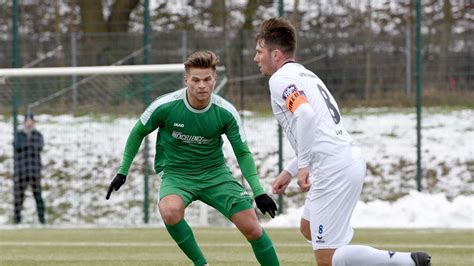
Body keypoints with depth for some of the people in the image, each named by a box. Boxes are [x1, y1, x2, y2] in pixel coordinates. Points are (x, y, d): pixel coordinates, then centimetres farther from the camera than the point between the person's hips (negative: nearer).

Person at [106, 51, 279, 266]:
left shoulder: (226, 112, -13)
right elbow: (138, 133, 2)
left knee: (252, 228, -9)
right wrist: (123, 171, 2)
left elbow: (243, 153, -3)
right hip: (176, 173, -1)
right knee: (170, 211, -35)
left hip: (215, 174, 2)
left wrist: (258, 192, -12)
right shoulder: (165, 106, -17)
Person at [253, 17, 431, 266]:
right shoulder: (304, 74, 24)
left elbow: (305, 115, -25)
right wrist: (288, 172, 29)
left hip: (333, 169, -10)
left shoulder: (280, 79, -6)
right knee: (307, 228, 28)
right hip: (350, 159, 10)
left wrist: (302, 166, -20)